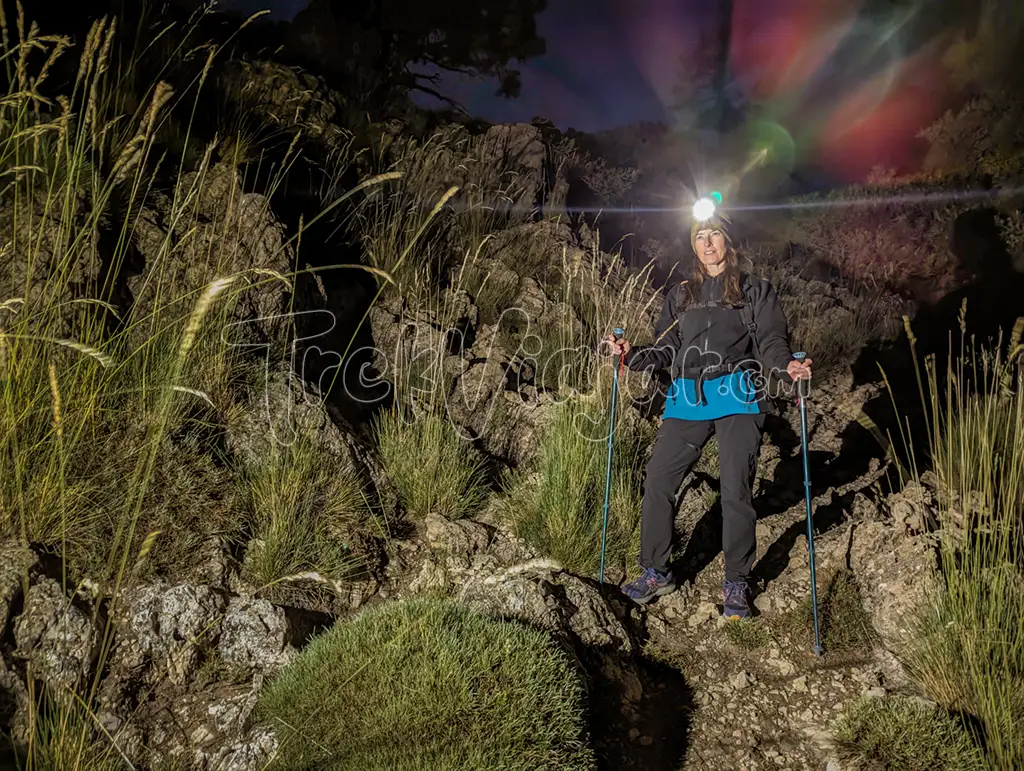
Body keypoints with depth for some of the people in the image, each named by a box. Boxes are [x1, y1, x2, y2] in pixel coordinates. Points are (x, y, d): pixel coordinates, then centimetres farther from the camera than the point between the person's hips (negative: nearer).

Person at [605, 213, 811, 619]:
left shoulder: (755, 291, 12)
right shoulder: (680, 295, 22)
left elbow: (771, 341, 1)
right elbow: (665, 351, 18)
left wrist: (787, 366, -20)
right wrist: (630, 353, 0)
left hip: (737, 397, -3)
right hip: (687, 400, 3)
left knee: (736, 490, -7)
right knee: (657, 481, -4)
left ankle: (736, 583, 8)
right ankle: (656, 572, 11)